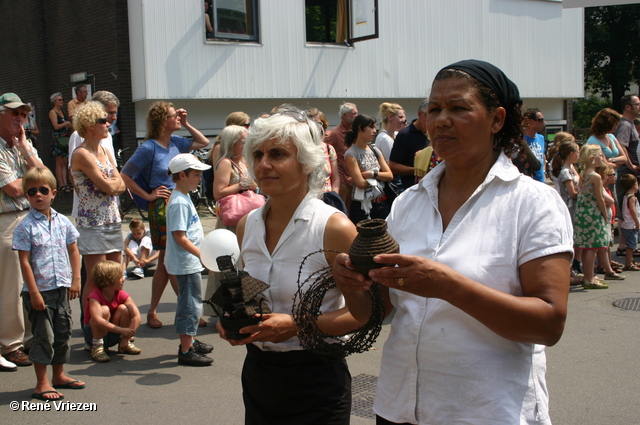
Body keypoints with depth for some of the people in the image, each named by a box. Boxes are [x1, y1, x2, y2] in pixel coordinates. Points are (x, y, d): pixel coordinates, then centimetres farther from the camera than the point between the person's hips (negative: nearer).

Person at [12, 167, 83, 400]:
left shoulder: (63, 222, 4)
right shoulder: (26, 226, -10)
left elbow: (73, 251, 12)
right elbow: (24, 261, -12)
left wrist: (75, 280, 5)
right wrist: (34, 292, -15)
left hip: (61, 288, 5)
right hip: (39, 290, -5)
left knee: (63, 332, 14)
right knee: (44, 336, -2)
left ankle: (59, 375, 29)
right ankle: (42, 384, 9)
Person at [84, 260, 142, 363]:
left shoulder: (122, 295, -10)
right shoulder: (95, 297, -24)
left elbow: (137, 317, -18)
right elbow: (97, 320, -41)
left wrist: (126, 337, -30)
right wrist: (121, 330, -44)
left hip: (113, 336, 4)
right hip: (93, 333, -4)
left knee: (123, 309, -20)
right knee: (104, 310, -30)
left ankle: (125, 344, -8)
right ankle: (97, 347, -21)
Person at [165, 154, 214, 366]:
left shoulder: (184, 198, 13)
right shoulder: (179, 202, -19)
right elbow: (180, 237, -24)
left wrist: (201, 254, 21)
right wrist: (203, 255, -25)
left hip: (191, 262, 10)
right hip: (186, 263, -10)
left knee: (191, 303, 19)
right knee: (191, 305, -5)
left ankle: (190, 342, 31)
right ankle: (186, 351, 2)